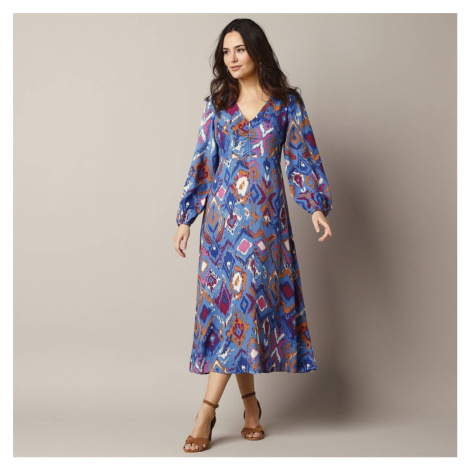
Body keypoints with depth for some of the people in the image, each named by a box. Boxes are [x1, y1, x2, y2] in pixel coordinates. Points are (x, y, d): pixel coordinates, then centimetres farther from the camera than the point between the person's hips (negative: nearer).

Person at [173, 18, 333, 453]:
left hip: (264, 219, -3)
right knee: (227, 303, 1)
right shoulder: (217, 104, 10)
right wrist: (185, 218, 7)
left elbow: (302, 158, 4)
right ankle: (251, 405, 14)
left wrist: (316, 205, -9)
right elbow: (202, 164, 11)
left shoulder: (287, 103, 5)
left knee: (244, 301, -9)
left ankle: (206, 413, -6)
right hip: (221, 216, 3)